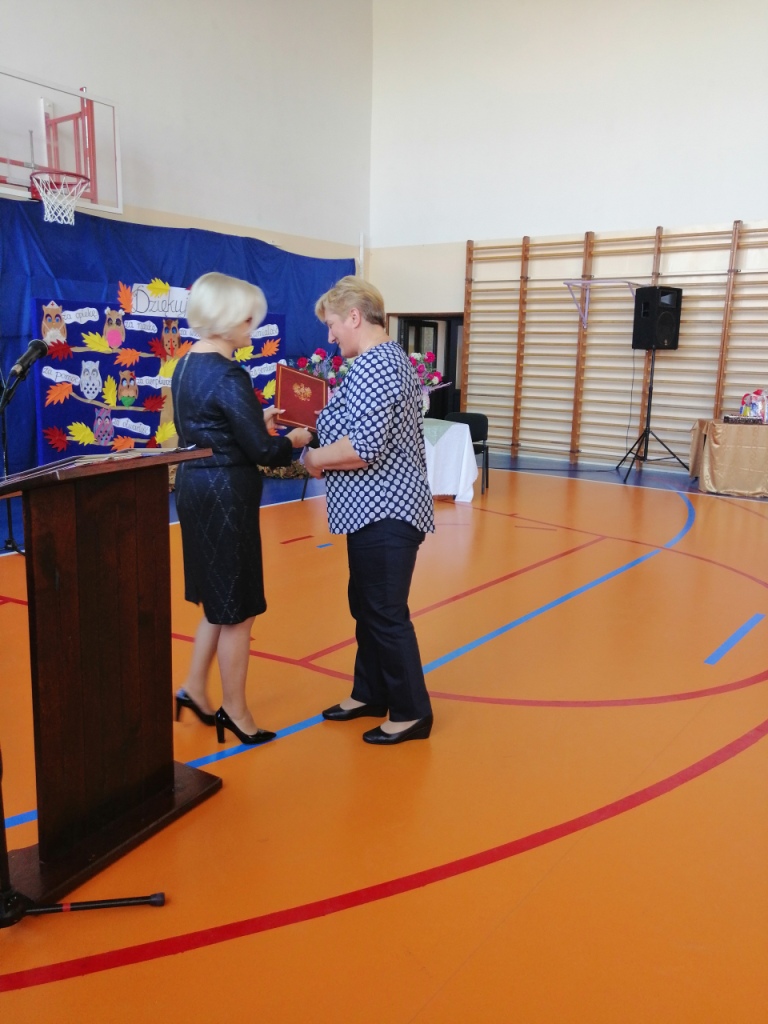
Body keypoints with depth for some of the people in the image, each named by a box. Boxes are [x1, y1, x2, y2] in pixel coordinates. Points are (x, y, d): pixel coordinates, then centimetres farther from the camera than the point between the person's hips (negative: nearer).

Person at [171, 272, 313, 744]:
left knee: (220, 599, 22)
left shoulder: (186, 366, 9)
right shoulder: (228, 375, -19)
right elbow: (261, 451, -17)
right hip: (225, 493, -9)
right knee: (237, 608, 5)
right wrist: (293, 440, 1)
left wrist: (258, 419, 14)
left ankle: (195, 688, 30)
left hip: (195, 485, 9)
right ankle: (235, 712, 19)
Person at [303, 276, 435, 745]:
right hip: (383, 508, 11)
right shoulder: (394, 358, 15)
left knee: (386, 614, 0)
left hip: (383, 513, -11)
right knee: (367, 605, 19)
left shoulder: (371, 367, -18)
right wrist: (325, 438, 10)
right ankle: (371, 693, 33)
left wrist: (315, 458, -11)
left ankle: (411, 713, 14)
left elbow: (364, 447, -28)